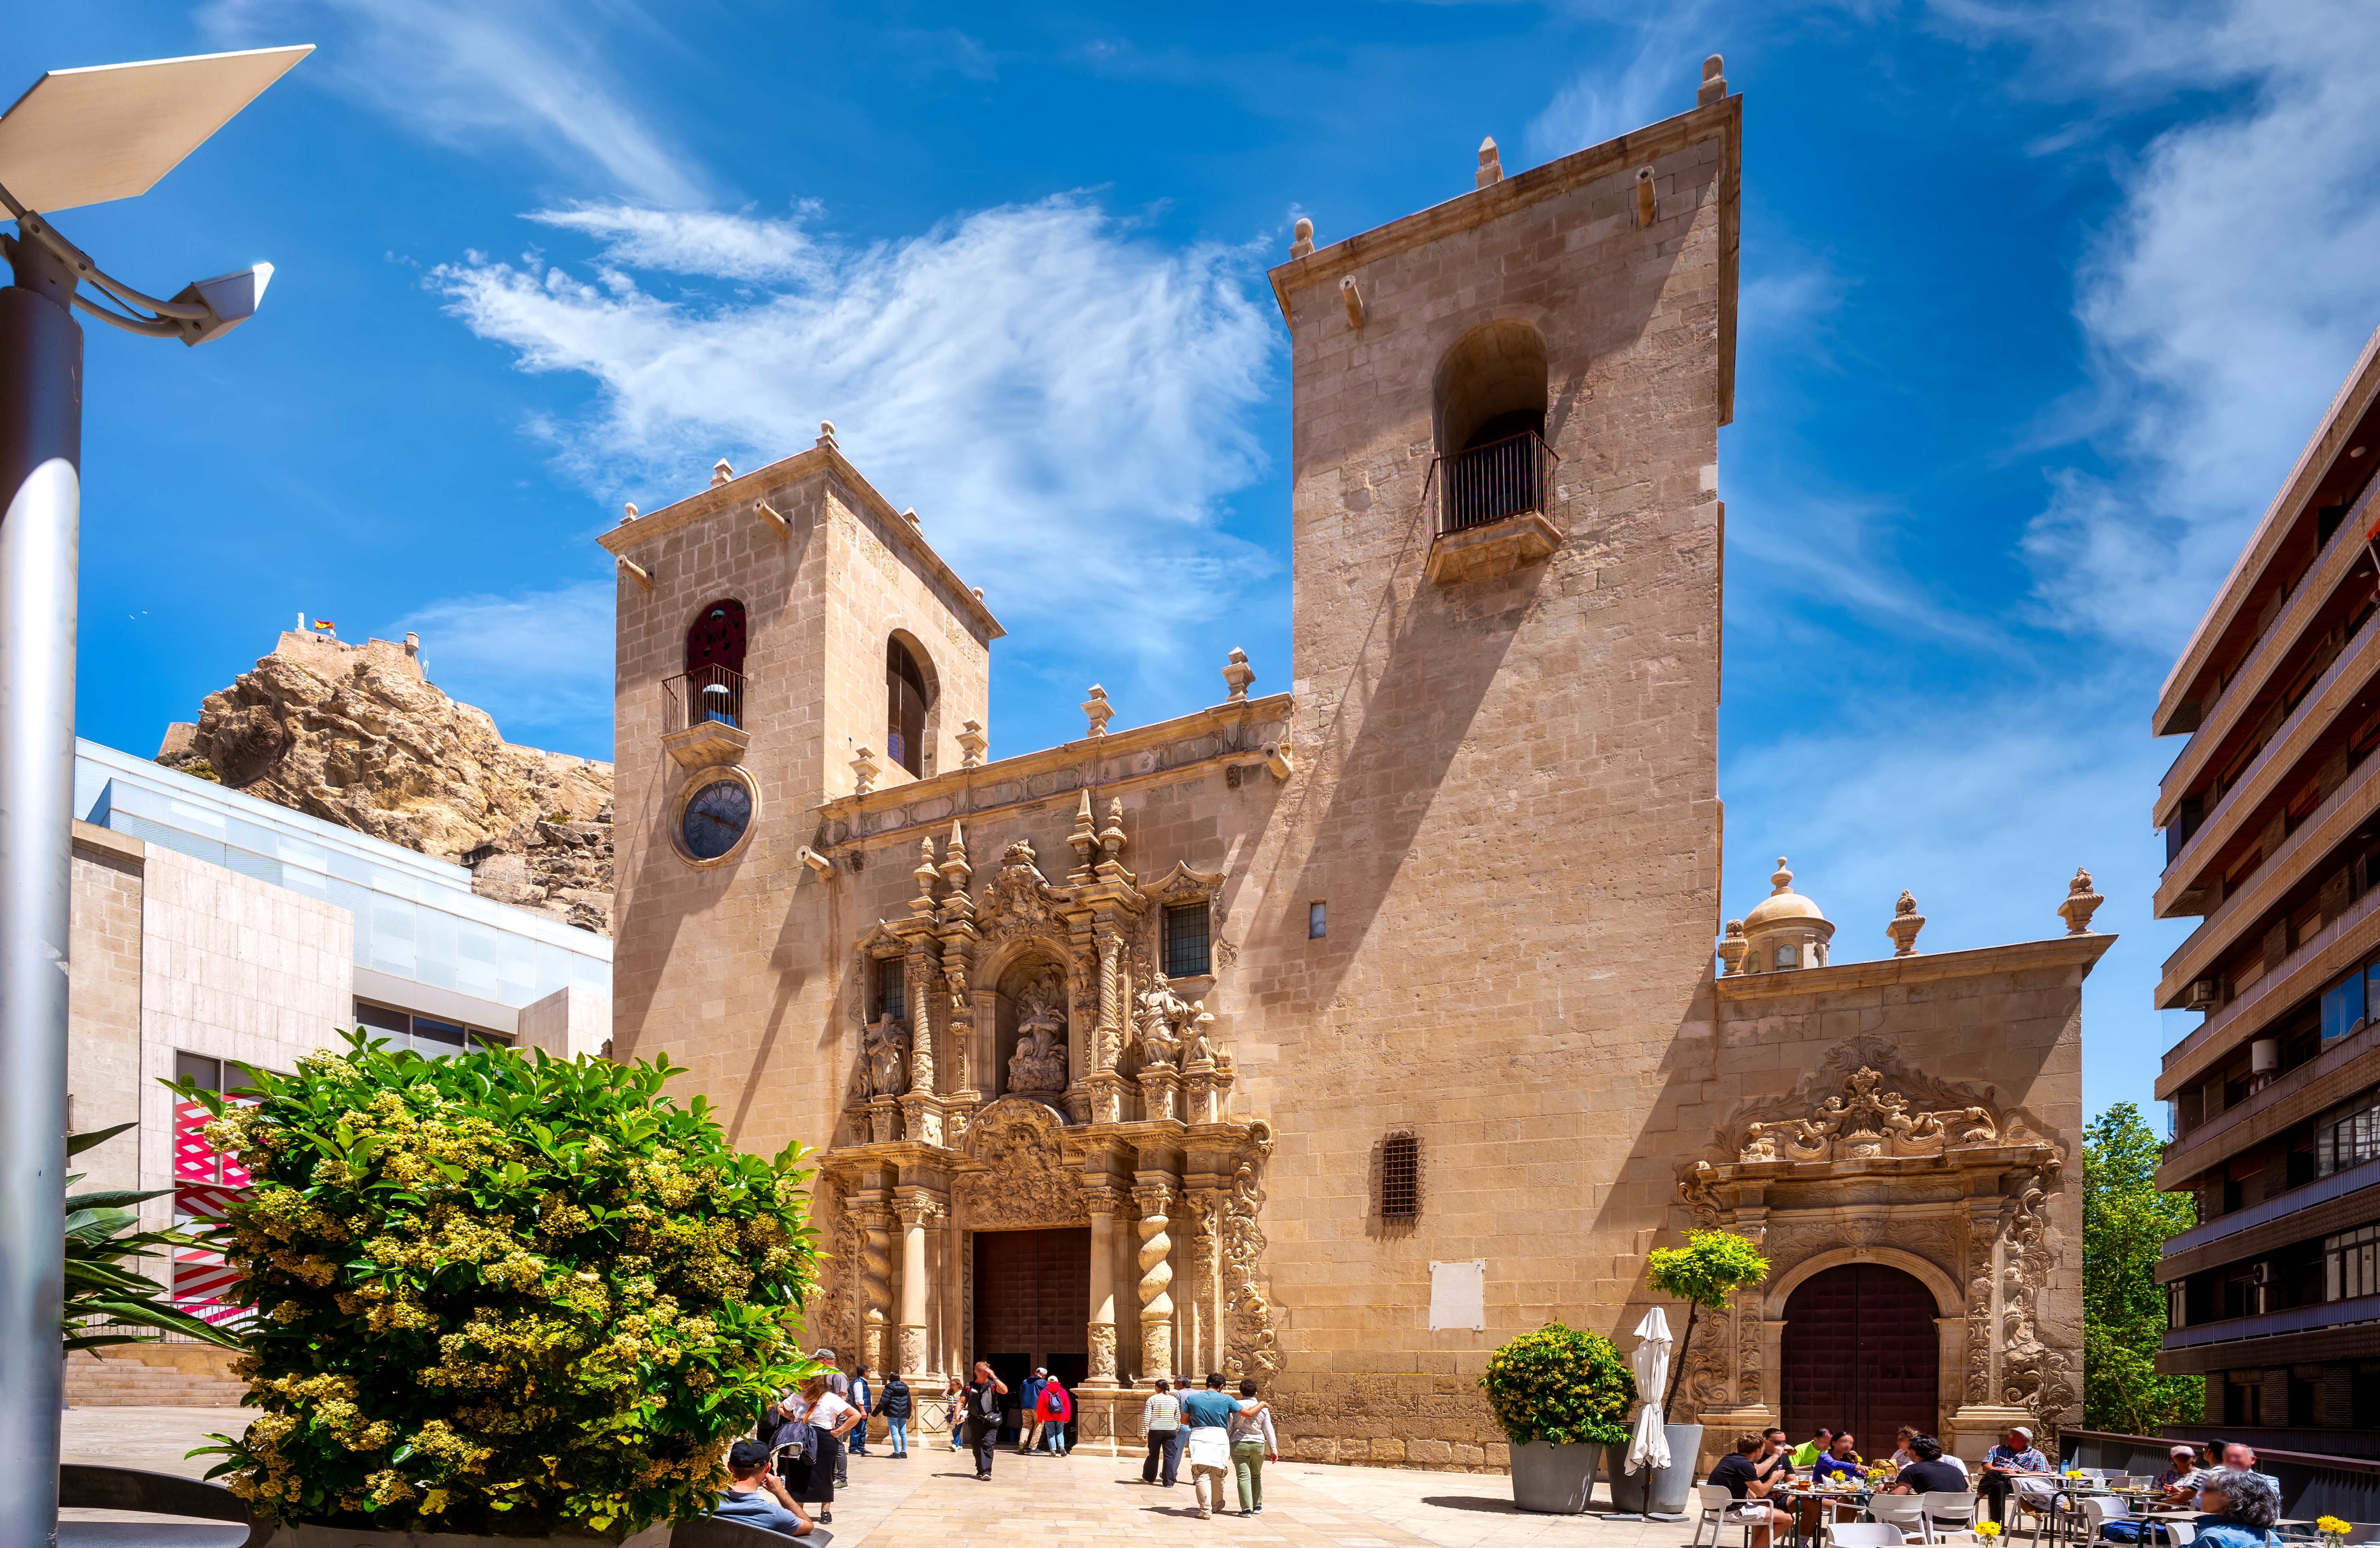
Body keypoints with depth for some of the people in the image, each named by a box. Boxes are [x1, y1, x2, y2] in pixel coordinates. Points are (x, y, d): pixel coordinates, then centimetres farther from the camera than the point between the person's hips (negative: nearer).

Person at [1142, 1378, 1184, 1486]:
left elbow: (1146, 1418, -8)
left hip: (1155, 1431, -1)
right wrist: (1176, 1430, 22)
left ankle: (1149, 1477, 30)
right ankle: (1169, 1482, -1)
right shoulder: (1174, 1400, 5)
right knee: (1170, 1457, 2)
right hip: (1171, 1431, 1)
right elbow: (1178, 1418, 11)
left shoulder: (1152, 1399, -4)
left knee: (1154, 1456, 14)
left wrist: (1144, 1432, -4)